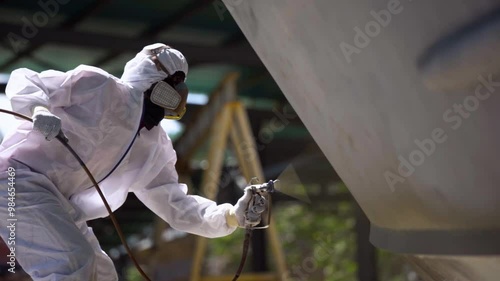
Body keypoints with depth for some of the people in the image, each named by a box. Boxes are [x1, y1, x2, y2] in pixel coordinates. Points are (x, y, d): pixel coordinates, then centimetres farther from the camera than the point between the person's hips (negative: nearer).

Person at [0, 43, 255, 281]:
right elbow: (22, 80, -8)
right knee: (77, 259, -22)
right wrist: (39, 110, -30)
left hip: (55, 201, 8)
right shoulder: (98, 86, -12)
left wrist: (232, 215, -12)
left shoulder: (155, 148, 6)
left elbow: (176, 206, 2)